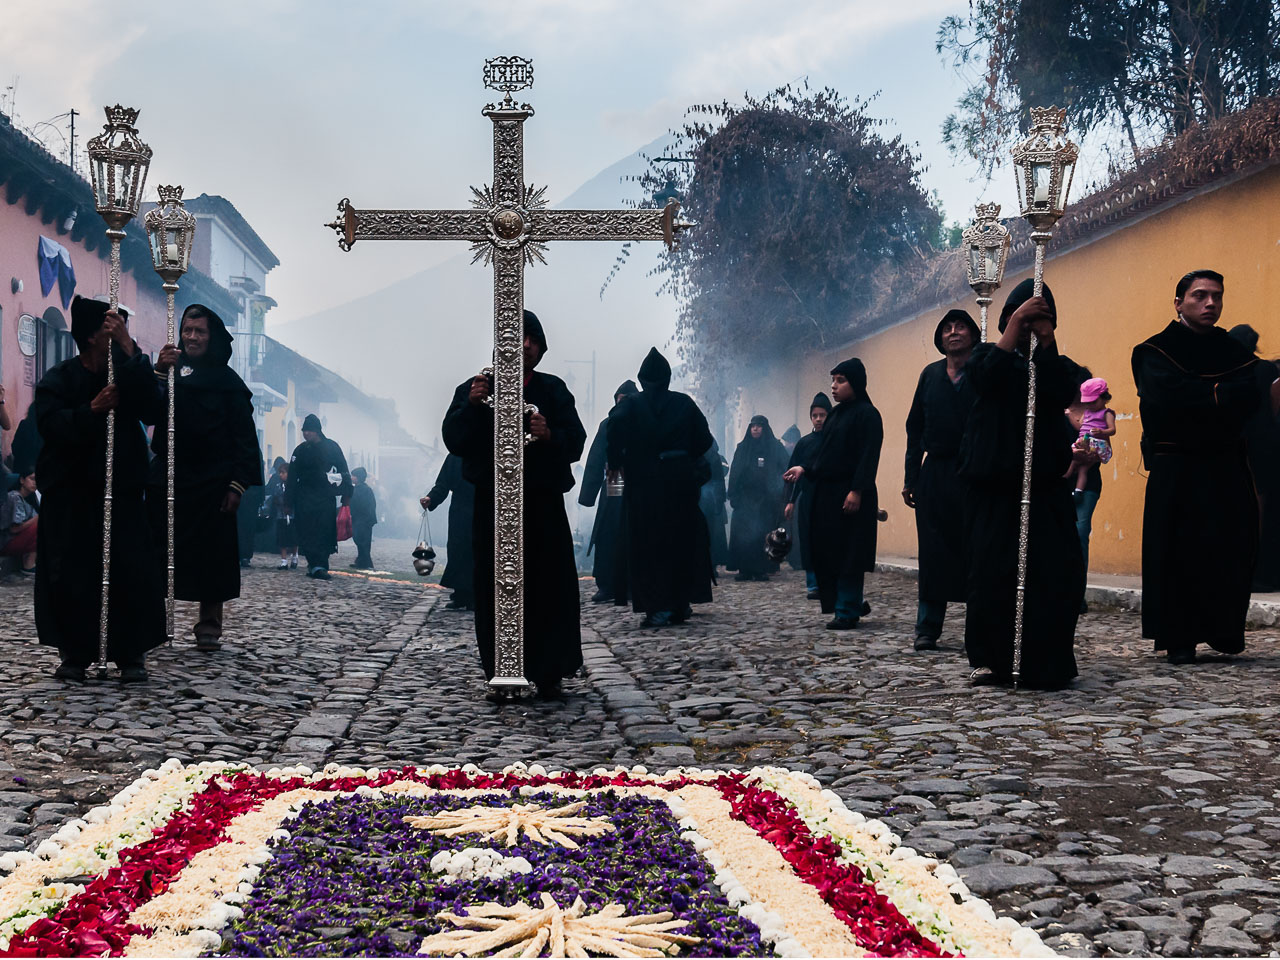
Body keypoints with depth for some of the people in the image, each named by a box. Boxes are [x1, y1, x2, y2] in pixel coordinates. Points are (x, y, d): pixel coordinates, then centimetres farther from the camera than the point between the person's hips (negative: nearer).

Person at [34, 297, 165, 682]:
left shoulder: (130, 373, 4)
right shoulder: (58, 379, 1)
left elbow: (153, 411, -16)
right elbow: (52, 426, -12)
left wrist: (129, 349, -21)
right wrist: (92, 410, -27)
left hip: (122, 491, 1)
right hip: (70, 494, -1)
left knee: (131, 572, -6)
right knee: (70, 576, -2)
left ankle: (131, 654, 5)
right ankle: (75, 654, 11)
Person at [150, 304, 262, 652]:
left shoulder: (227, 380, 2)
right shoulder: (171, 371, 8)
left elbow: (244, 435, -2)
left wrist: (237, 484, -10)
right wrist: (158, 372, -21)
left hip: (211, 480, -2)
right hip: (169, 477, 2)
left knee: (211, 552, 2)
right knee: (160, 549, 0)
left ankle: (209, 627, 10)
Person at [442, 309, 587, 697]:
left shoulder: (553, 390, 11)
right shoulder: (475, 389, 9)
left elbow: (576, 442, 2)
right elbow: (454, 442, -1)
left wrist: (549, 435, -17)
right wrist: (472, 406, -16)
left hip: (544, 508, 1)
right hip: (493, 508, 0)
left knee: (551, 591, -5)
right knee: (495, 592, -1)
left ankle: (548, 674, 3)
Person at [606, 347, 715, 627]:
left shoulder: (631, 404, 0)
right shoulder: (684, 402, 5)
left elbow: (615, 426, -18)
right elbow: (704, 438, 1)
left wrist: (615, 462, -5)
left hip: (643, 482, -2)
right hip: (680, 480, 2)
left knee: (647, 544, 1)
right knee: (681, 541, 13)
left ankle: (657, 607, -7)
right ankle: (681, 603, 16)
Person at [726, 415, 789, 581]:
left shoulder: (775, 448, 5)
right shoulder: (742, 448, 11)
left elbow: (786, 470, 2)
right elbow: (734, 474, 7)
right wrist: (733, 496, -2)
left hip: (766, 500, -2)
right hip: (745, 499, 2)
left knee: (763, 534, -5)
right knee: (743, 534, -6)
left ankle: (762, 569, -1)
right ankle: (744, 569, -2)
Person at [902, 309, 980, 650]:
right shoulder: (931, 375, 13)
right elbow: (915, 429, 14)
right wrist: (911, 478, 8)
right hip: (934, 476, 3)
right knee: (933, 553, 3)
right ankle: (927, 629, 9)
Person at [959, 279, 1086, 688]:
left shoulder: (1058, 364, 14)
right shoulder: (988, 355, 12)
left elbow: (1062, 394, -9)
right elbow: (987, 377, -12)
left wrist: (1046, 337, -12)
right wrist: (1016, 324, -13)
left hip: (1046, 486, 1)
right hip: (993, 485, -1)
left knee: (1051, 573, -8)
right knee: (993, 570, -5)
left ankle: (1045, 663, -1)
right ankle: (991, 658, 5)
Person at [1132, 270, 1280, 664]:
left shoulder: (1228, 348, 13)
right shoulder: (1155, 351, -1)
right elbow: (1173, 395, -20)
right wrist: (1227, 394, -21)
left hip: (1227, 468, 4)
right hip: (1175, 471, -4)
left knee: (1233, 548, 0)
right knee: (1178, 550, -5)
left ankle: (1224, 631, 16)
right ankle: (1178, 638, 4)